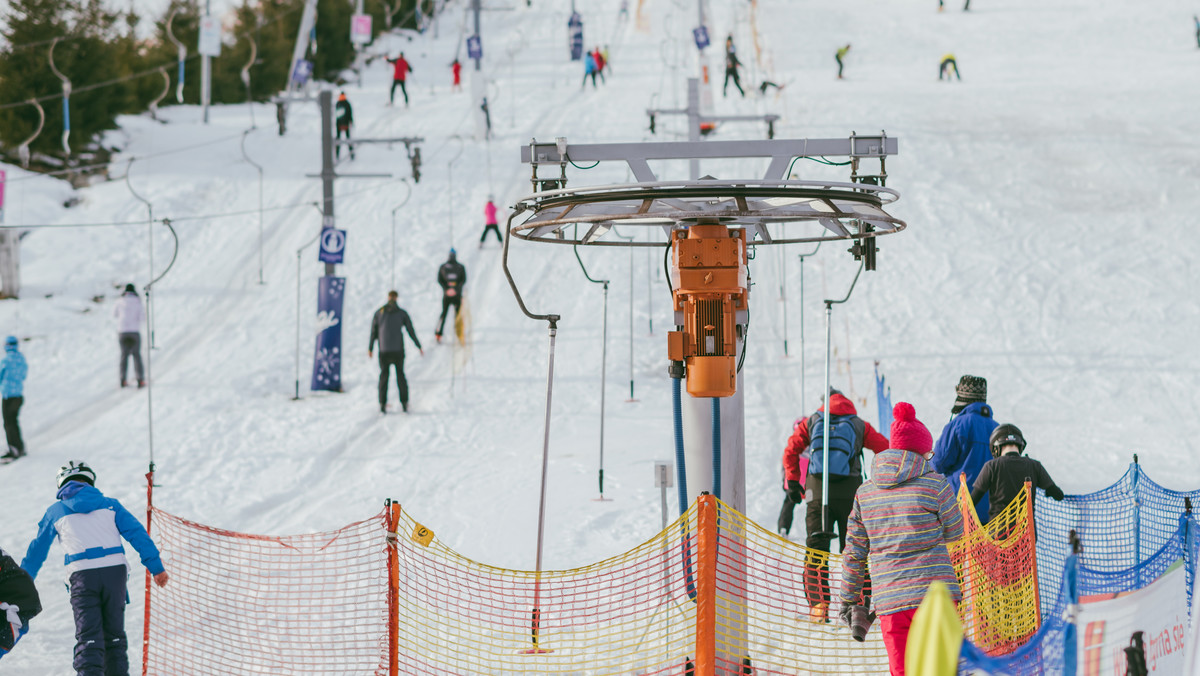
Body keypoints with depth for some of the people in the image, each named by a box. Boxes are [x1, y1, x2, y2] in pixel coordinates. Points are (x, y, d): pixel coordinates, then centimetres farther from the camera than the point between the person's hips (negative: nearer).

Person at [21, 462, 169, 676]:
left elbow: (37, 550, 22)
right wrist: (156, 567, 3)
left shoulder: (55, 511, 17)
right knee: (114, 635, 15)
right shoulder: (109, 505, 17)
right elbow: (137, 534, 7)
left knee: (88, 637, -5)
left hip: (82, 576, -1)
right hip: (115, 569, 1)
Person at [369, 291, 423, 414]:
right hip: (398, 350, 0)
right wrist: (419, 346, 12)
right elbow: (411, 331, 2)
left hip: (383, 351, 0)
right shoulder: (402, 313, -1)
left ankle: (382, 404, 1)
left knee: (383, 376, 8)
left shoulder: (379, 313, 1)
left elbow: (373, 332, 4)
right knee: (400, 375, 12)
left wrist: (370, 348, 14)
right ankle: (404, 403, 6)